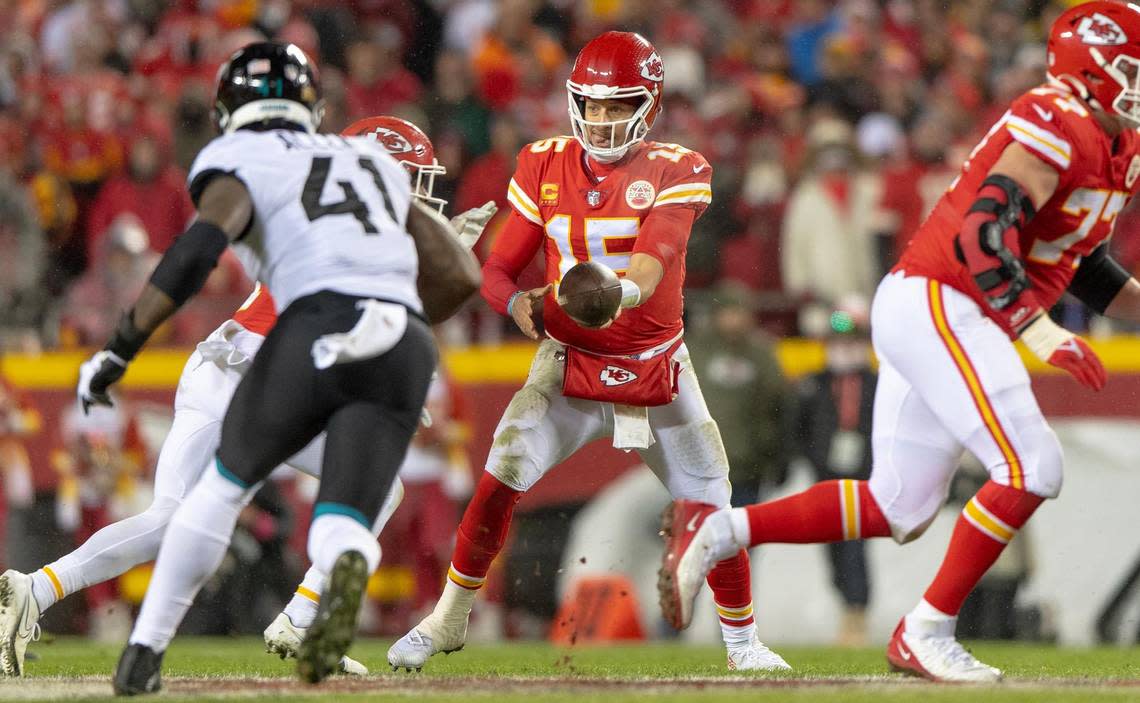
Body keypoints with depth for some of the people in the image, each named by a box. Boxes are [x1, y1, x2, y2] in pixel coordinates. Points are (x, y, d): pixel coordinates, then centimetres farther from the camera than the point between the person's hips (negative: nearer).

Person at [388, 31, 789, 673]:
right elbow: (499, 268, -3)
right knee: (500, 482, -15)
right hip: (569, 363, 1)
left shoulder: (674, 171, -11)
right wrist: (517, 301, -26)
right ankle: (448, 620, 3)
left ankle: (743, 642, 20)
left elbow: (654, 259, -27)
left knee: (712, 507, -1)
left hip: (657, 369, -1)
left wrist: (625, 290, -49)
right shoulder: (546, 167, -4)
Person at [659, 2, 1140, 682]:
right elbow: (984, 235, -25)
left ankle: (720, 530, 11)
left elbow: (1081, 261, 28)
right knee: (1030, 468, -14)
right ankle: (927, 632, -8)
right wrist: (1042, 332, -29)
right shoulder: (1057, 125, -15)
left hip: (929, 317, 10)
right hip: (937, 308, -10)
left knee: (899, 508, 10)